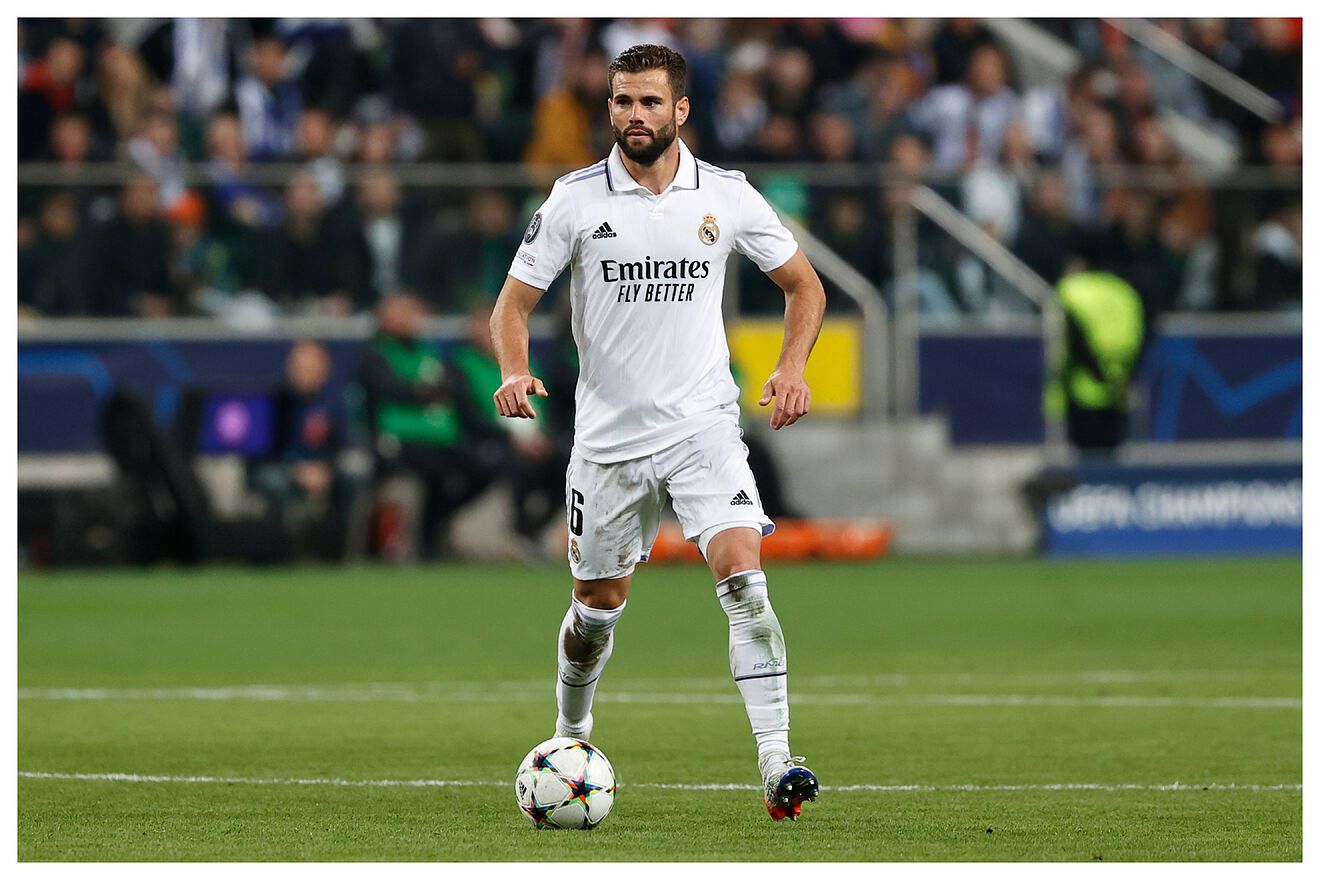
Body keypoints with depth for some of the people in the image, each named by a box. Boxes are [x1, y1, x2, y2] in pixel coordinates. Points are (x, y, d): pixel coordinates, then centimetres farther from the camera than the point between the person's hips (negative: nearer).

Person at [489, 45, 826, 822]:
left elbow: (804, 286, 12)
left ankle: (777, 765, -24)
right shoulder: (576, 199, -2)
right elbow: (515, 300, 2)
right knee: (598, 607, 11)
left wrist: (792, 367, -5)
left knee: (744, 581, -19)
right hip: (609, 435, 1)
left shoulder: (727, 197, 0)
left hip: (704, 426, -1)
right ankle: (571, 739, 40)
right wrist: (516, 371, -19)